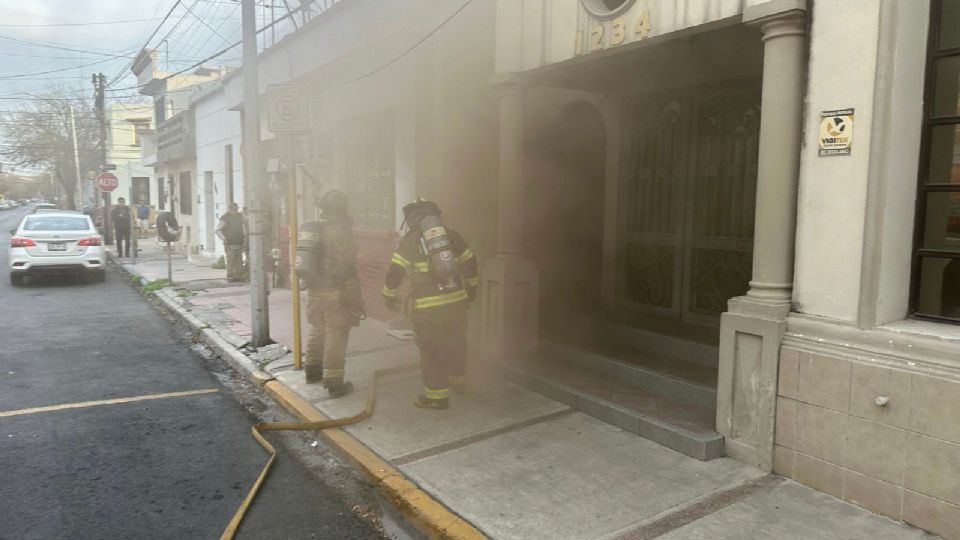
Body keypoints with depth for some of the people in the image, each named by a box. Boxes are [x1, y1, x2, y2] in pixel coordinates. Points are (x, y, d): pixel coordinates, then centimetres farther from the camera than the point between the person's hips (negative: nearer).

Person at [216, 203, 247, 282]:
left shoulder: (240, 216, 9)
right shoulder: (225, 218, -7)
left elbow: (244, 224, 26)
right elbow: (218, 230, -7)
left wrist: (245, 236, 17)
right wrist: (223, 238, -19)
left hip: (239, 243, 5)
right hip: (230, 244, -5)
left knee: (239, 261, 4)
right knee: (231, 260, -10)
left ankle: (238, 276, 10)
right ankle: (230, 277, -4)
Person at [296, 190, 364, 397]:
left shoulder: (311, 228, 10)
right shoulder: (340, 231, -15)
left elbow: (305, 260, 14)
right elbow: (346, 268, -18)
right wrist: (354, 299, -14)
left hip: (314, 290, 8)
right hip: (336, 292, -8)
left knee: (317, 331, 22)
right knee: (336, 336, -2)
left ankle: (312, 371, 36)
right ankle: (334, 383, 2)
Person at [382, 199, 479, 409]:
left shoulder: (408, 242, -1)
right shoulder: (452, 236, 9)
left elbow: (394, 274, -4)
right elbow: (470, 265, 14)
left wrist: (390, 297, 13)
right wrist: (471, 289, 29)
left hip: (428, 308, -4)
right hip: (457, 301, 5)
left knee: (431, 351, 7)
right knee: (456, 344, 22)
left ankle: (437, 395, 13)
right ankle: (458, 381, 41)